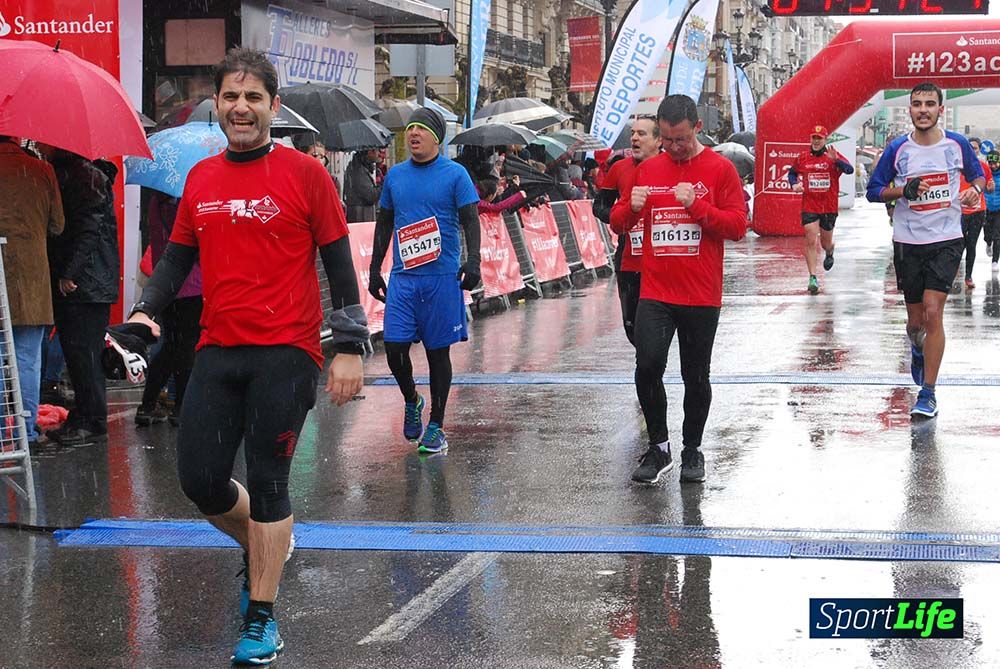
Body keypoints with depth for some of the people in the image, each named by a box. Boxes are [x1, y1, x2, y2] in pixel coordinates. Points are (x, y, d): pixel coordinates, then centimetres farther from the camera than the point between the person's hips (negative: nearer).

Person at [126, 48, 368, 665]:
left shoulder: (304, 174, -3)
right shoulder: (200, 179, 10)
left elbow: (338, 262, -2)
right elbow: (178, 255, 18)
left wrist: (350, 347, -5)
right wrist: (147, 311, 1)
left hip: (286, 353, -5)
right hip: (217, 352, 5)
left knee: (267, 482, -3)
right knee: (201, 480, 3)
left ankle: (262, 618, 10)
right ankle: (264, 547, 34)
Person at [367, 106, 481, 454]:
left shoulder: (455, 174, -2)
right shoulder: (395, 175, 11)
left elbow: (470, 220, -4)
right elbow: (384, 224, 18)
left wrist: (473, 261, -18)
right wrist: (374, 270, 15)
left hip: (442, 278, -3)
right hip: (402, 277, 3)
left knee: (438, 351, 3)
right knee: (395, 348, -4)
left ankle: (436, 427, 12)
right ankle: (412, 402, 25)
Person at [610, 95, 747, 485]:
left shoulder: (720, 170, -1)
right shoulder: (647, 169, 9)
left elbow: (738, 226, -7)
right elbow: (618, 222, 15)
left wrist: (696, 205, -19)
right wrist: (631, 208, -8)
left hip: (701, 297, -2)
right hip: (655, 293, 2)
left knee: (696, 377, 7)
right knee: (648, 366, -11)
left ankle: (692, 450, 24)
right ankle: (659, 448, 6)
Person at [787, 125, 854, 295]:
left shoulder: (833, 156, -4)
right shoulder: (803, 158, 4)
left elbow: (850, 170, -19)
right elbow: (792, 173, 21)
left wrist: (835, 160, -36)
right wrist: (794, 184, 0)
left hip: (829, 207, 0)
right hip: (809, 206, 0)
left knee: (826, 243, 14)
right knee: (811, 241, -11)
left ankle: (830, 253, 52)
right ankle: (813, 278, -9)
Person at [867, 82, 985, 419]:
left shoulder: (958, 145, -1)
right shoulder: (898, 149, -2)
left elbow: (979, 175, 14)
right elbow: (873, 190, 3)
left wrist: (975, 189, -9)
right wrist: (905, 190, -15)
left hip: (946, 242, -1)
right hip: (907, 244, 1)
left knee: (932, 313, -15)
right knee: (915, 321, 10)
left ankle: (928, 393, -7)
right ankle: (919, 349, 48)